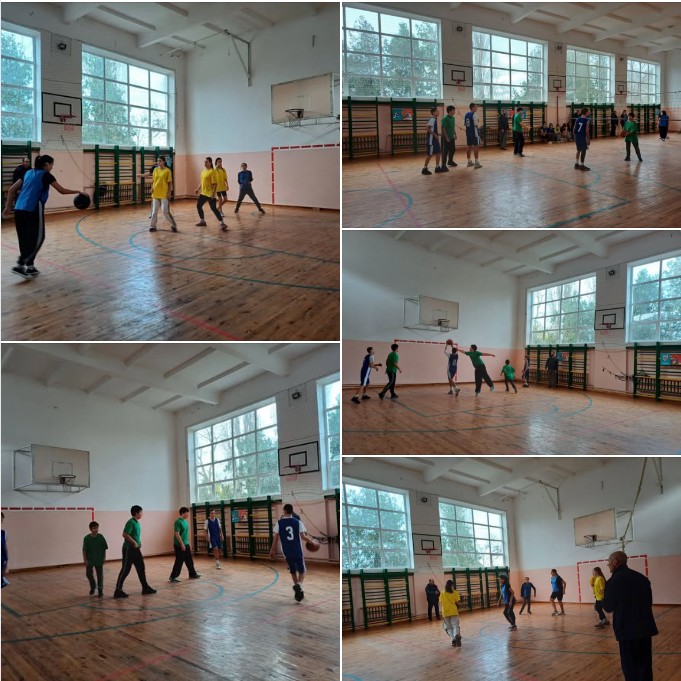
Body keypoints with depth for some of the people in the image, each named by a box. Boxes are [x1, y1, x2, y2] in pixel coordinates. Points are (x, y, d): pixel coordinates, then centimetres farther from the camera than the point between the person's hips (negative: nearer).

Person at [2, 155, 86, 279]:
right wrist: (78, 192, 15)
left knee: (25, 239, 13)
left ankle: (30, 267, 17)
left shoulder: (28, 173, 19)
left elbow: (11, 190, 16)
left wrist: (7, 207, 18)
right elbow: (62, 190, 2)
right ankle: (20, 265, -9)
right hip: (33, 211, -7)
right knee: (37, 238, 1)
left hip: (19, 210, 7)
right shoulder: (46, 175, 1)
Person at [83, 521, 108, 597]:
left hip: (99, 560, 0)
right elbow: (84, 550, -8)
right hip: (90, 559, 0)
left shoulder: (101, 537, -8)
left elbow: (104, 548, 0)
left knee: (100, 575, 2)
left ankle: (100, 590, 10)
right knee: (88, 574, 8)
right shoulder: (86, 538, -11)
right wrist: (85, 559, -9)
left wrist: (104, 557, 0)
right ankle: (93, 586, 32)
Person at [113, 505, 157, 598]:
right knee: (125, 570, -5)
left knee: (141, 568, 12)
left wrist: (139, 544, 15)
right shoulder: (130, 522, -16)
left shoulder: (137, 523, 12)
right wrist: (134, 542, -21)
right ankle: (118, 591, 0)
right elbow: (125, 534, -25)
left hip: (136, 549, 9)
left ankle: (145, 588, 20)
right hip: (129, 549, -9)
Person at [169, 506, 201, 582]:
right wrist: (182, 544, -21)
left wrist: (188, 544, 21)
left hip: (186, 545, 9)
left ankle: (193, 574, 24)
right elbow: (177, 534, -20)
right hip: (179, 545, -9)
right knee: (179, 561, -5)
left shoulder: (185, 522, 12)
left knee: (189, 560, 14)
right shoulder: (178, 522, -16)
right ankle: (173, 577, 3)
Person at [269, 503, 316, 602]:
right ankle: (299, 584, -18)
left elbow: (275, 538, -3)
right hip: (297, 551, -1)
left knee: (293, 571, 19)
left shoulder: (279, 523, -1)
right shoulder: (298, 522, -1)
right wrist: (312, 541, 9)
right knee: (301, 571, 10)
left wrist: (272, 550, 7)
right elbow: (303, 537, -8)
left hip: (287, 552, 1)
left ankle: (298, 588, 16)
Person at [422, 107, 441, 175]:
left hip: (434, 139, 10)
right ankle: (425, 169, 0)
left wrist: (438, 134, 17)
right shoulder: (432, 119, -16)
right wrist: (435, 135, -23)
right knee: (430, 154, -6)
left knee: (438, 153, 12)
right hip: (431, 139, -10)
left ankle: (437, 167, 19)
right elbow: (427, 128, -26)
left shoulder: (435, 119, 13)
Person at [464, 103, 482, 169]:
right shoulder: (474, 115, -15)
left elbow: (464, 124, 13)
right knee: (476, 147, -3)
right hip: (474, 132, -8)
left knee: (469, 147, 12)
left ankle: (469, 162, 19)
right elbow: (475, 125, -17)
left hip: (468, 133, 8)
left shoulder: (466, 115, 9)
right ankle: (476, 163, -5)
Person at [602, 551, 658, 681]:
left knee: (630, 667, 5)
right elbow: (649, 601, 15)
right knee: (645, 666, 14)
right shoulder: (642, 578, 7)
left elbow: (608, 607, -3)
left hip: (628, 629, -5)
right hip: (646, 627, 6)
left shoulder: (614, 581, -12)